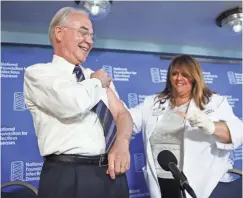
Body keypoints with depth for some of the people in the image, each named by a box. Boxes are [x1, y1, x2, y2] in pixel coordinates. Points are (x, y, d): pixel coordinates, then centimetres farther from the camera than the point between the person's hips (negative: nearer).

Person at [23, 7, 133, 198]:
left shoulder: (97, 76, 15)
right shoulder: (37, 73, -4)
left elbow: (122, 114, 5)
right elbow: (75, 103, -24)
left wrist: (122, 143, -15)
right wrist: (98, 81, -5)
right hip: (68, 176, -6)